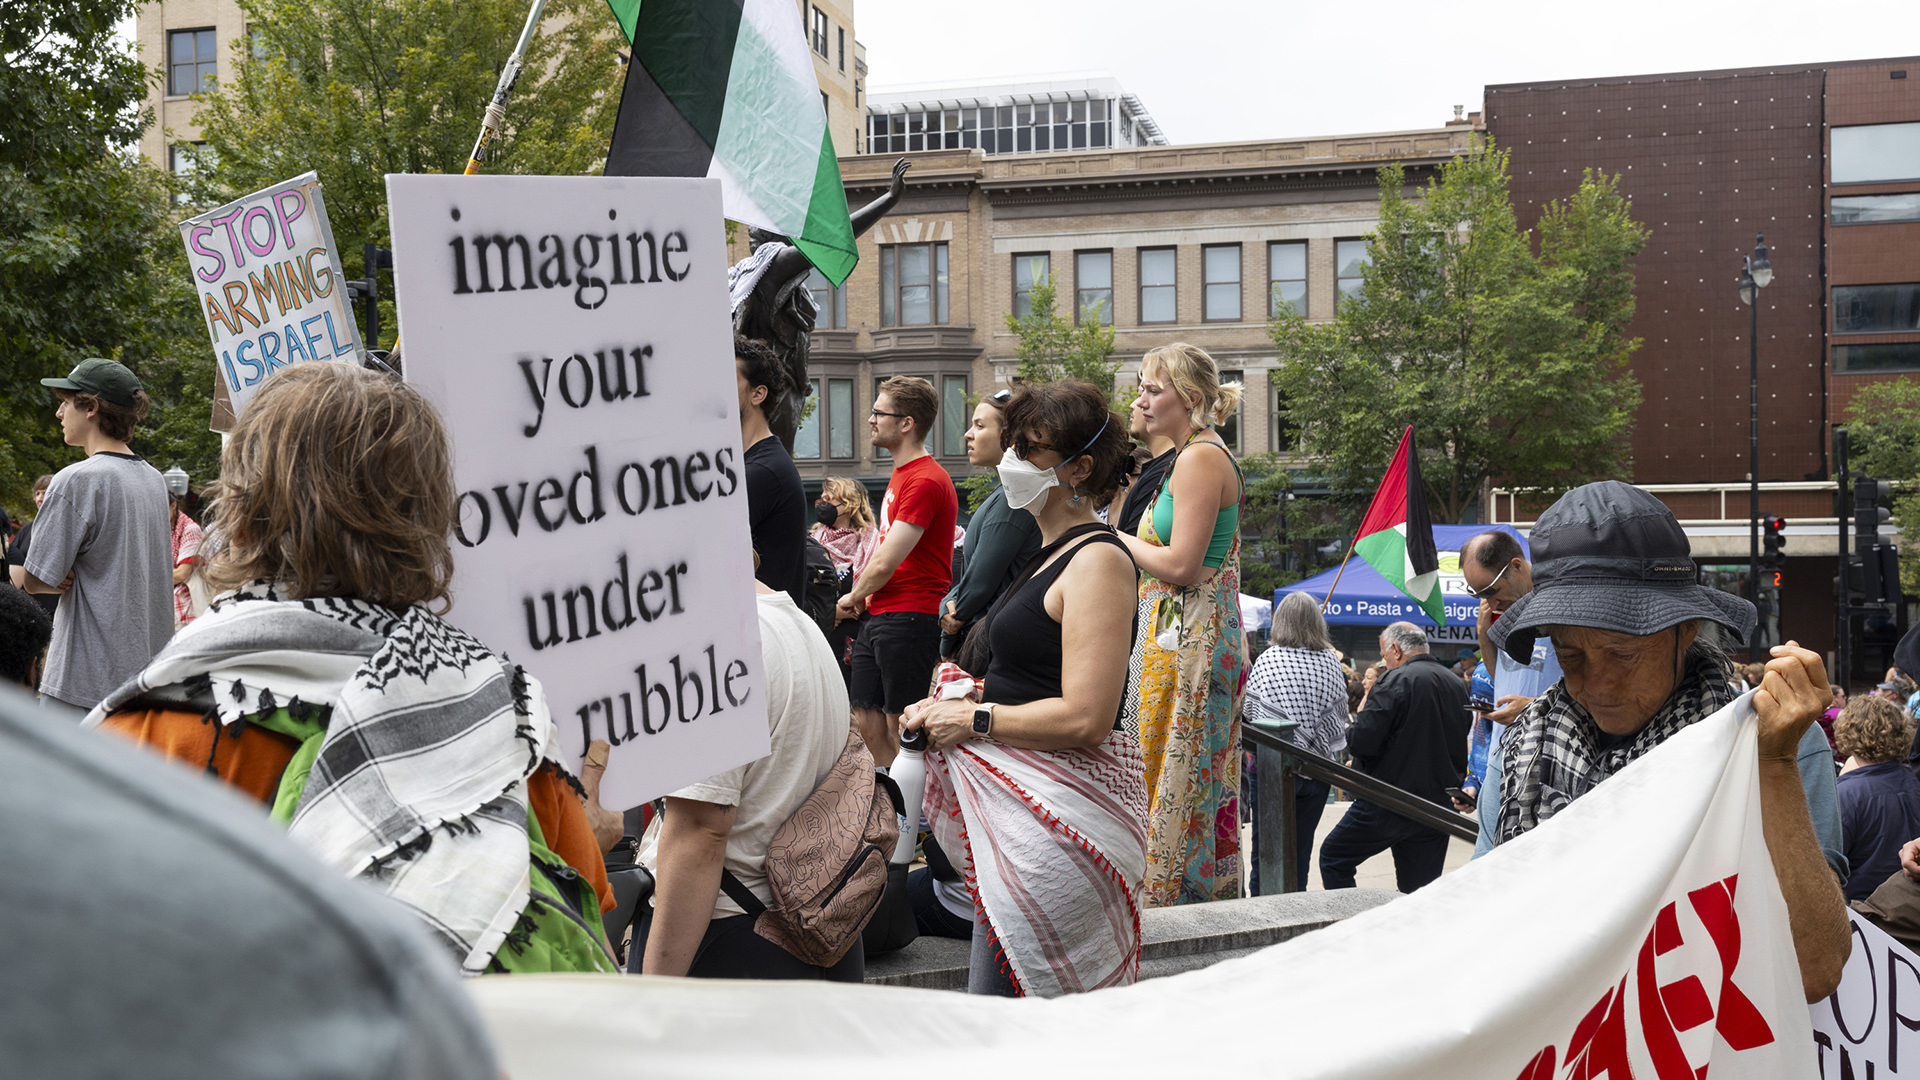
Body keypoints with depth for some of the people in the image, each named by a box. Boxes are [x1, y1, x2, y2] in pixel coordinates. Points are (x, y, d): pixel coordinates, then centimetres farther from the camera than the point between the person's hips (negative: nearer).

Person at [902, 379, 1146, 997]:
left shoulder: (1097, 560, -13)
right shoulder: (1052, 554, 19)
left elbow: (1084, 718, -21)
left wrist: (973, 719, -10)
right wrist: (949, 709, 10)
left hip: (1064, 803, -10)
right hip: (1027, 804, 10)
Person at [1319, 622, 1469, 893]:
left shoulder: (1396, 680, -14)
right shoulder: (1457, 685, 8)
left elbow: (1360, 741, -18)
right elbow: (1460, 750, 18)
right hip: (1439, 805, 7)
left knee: (1333, 859, 11)